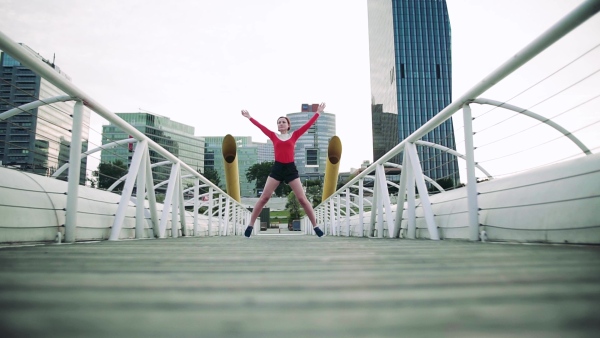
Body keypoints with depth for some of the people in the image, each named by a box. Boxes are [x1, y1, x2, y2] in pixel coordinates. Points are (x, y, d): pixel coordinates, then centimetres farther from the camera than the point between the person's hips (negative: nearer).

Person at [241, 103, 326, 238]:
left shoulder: (294, 135, 7)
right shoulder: (274, 136, 8)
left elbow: (308, 124, 7)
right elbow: (260, 126, 11)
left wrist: (318, 112, 9)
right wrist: (249, 117, 16)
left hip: (291, 168, 0)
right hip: (277, 168, 1)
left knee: (302, 199, -1)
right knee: (264, 197, -1)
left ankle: (315, 226, 6)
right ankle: (250, 225, 7)